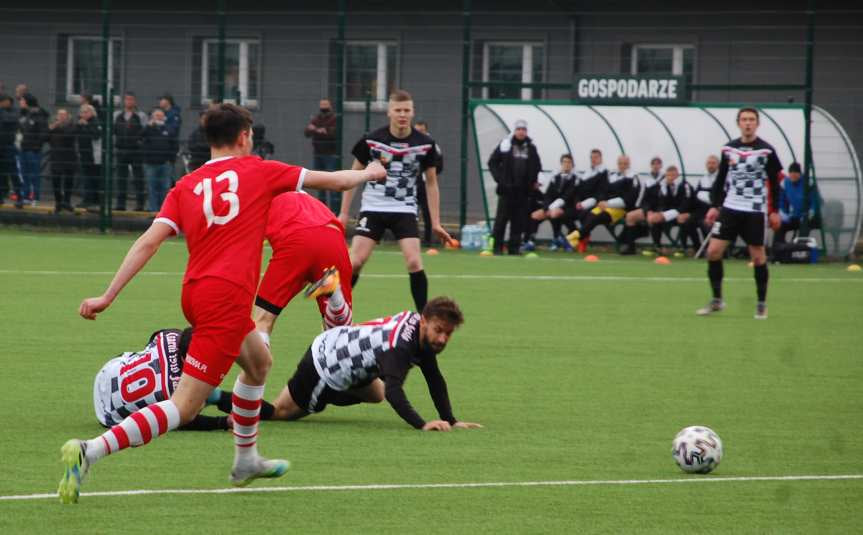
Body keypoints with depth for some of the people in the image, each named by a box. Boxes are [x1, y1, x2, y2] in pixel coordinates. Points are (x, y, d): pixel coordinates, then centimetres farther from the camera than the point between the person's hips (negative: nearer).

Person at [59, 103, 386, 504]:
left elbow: (148, 242, 0)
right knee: (182, 408, -11)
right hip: (228, 298, -7)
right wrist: (368, 174, 35)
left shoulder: (185, 187, 12)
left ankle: (246, 460, 45)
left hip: (195, 292, 7)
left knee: (258, 361, 33)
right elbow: (331, 180, 15)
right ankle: (90, 451, -28)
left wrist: (107, 297, -2)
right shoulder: (257, 171, 4)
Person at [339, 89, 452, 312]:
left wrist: (435, 222, 4)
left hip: (405, 211, 0)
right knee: (354, 262, -11)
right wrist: (344, 213, 4)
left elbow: (431, 183, 7)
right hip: (373, 208, 0)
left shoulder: (425, 144, -5)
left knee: (414, 263, -16)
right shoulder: (371, 141, -8)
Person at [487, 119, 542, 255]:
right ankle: (497, 246, -1)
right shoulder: (505, 145, 0)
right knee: (501, 218, -4)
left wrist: (533, 181, 6)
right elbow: (492, 162, 3)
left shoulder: (531, 147, 9)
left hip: (523, 190, 3)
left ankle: (514, 246, 9)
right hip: (506, 188, -3)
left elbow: (537, 166, 20)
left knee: (519, 220, 3)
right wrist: (499, 178, -6)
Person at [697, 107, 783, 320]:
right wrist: (714, 206, 6)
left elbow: (775, 183, 0)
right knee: (713, 251, -5)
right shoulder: (729, 149, 5)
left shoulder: (766, 151, -5)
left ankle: (762, 304, 13)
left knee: (758, 256, 0)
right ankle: (716, 300, 7)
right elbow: (720, 179, 12)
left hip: (755, 212, -3)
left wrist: (775, 211, -3)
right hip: (730, 208, 3)